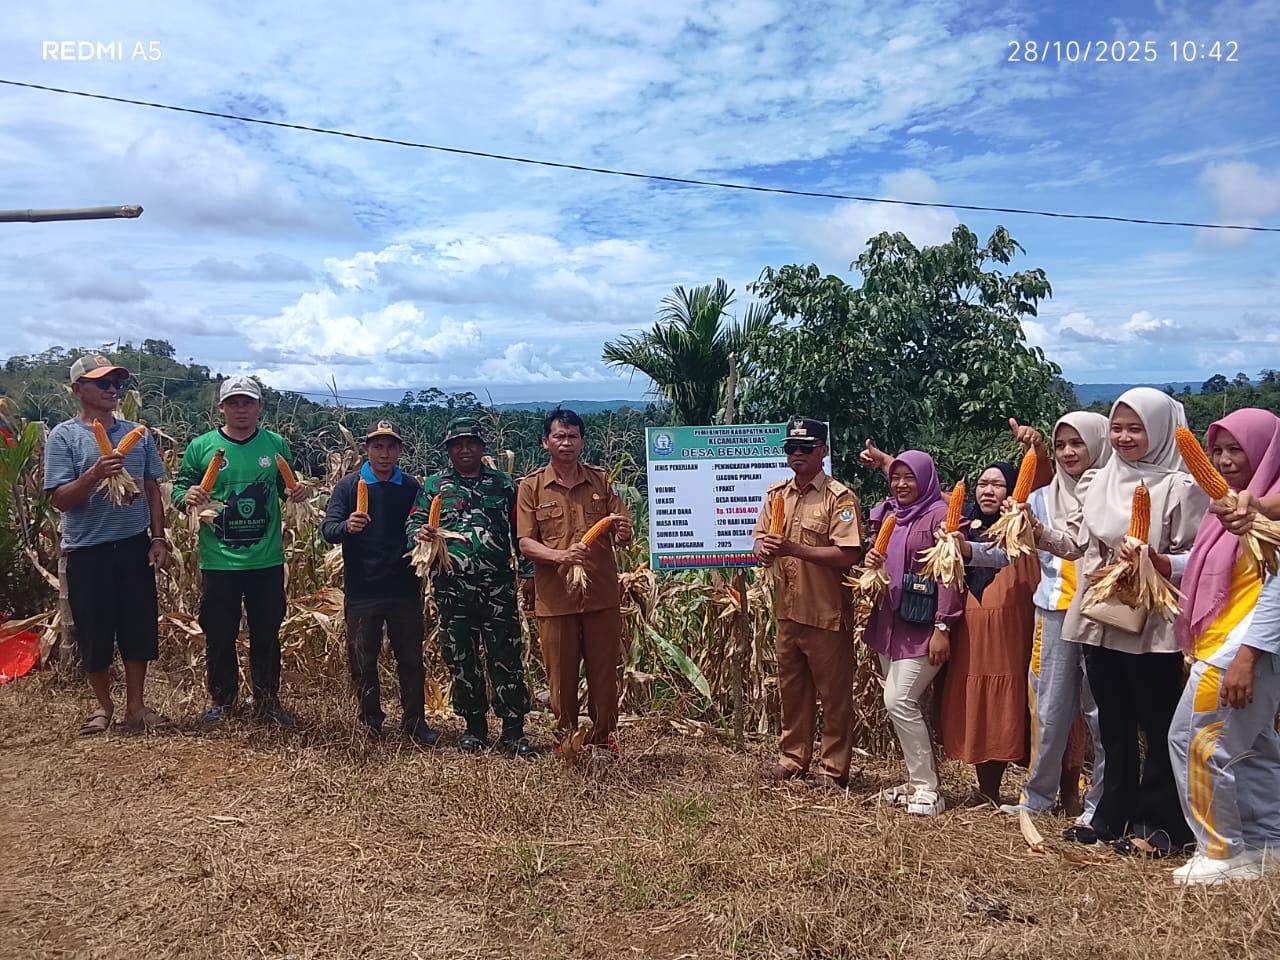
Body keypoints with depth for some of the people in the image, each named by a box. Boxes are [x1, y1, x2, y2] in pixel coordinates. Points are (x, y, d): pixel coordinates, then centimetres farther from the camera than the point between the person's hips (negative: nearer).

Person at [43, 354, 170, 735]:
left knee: (139, 627, 7)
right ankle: (103, 705, 26)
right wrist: (94, 474, -26)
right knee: (94, 632, 8)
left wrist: (158, 538, 3)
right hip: (87, 550, -3)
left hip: (134, 546, 3)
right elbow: (61, 500, -9)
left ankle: (135, 705, 21)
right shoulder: (63, 436, -4)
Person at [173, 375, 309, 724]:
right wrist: (188, 496, -20)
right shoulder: (201, 446, -2)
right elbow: (178, 489, 2)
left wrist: (294, 493, -9)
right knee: (219, 636, 10)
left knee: (267, 635, 11)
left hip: (267, 561, 1)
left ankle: (267, 702, 25)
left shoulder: (276, 444, 3)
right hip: (218, 562, -1)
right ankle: (222, 700, 29)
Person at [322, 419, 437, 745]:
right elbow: (328, 530, -10)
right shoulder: (348, 486, -1)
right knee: (363, 661, 10)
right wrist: (347, 526, -32)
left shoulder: (412, 488, 4)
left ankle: (414, 722, 21)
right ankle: (370, 720, 27)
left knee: (411, 659, 7)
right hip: (361, 592, -1)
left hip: (404, 591, 1)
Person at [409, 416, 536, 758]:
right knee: (461, 659, 9)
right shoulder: (434, 485, 9)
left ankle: (513, 731, 8)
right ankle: (474, 726, 24)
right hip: (453, 588, 1)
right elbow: (414, 521, 6)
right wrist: (419, 533, -18)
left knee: (507, 658, -2)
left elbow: (520, 533, 9)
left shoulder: (503, 484, 9)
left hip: (498, 586, -1)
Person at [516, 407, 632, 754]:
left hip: (602, 594, 1)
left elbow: (623, 536, 5)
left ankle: (603, 735, 26)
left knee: (604, 670, 9)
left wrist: (622, 532, -19)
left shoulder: (602, 481, 5)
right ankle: (567, 737, 26)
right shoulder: (531, 486, 0)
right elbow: (526, 543, -5)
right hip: (555, 597, -1)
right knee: (561, 673, 8)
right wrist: (560, 556, -23)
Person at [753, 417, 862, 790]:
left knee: (834, 693, 6)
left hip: (827, 613, -6)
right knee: (791, 688, 17)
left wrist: (794, 549, -25)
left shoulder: (839, 497, -12)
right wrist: (762, 548, -12)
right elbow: (760, 535, 12)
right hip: (787, 609, 6)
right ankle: (792, 758, 30)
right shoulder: (776, 493, 9)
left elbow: (848, 555, -19)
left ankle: (834, 768, 18)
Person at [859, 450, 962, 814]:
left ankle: (927, 788, -1)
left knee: (899, 700, -13)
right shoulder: (887, 514, 13)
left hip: (923, 625, -7)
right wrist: (871, 562, 0)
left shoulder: (939, 515, -9)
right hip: (890, 621, 7)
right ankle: (919, 780, 22)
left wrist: (942, 628, -18)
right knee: (907, 703, 11)